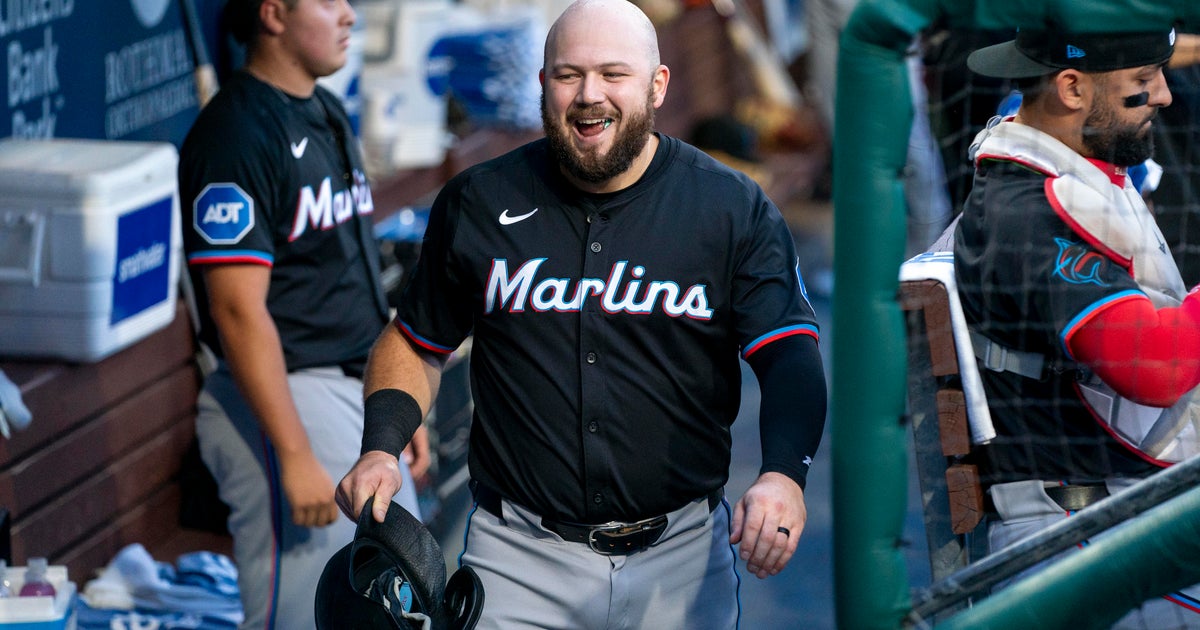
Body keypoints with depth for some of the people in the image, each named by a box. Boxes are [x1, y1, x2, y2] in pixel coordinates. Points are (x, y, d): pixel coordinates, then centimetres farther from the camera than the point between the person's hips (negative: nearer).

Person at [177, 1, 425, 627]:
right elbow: (238, 309, -21)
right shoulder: (235, 135, -16)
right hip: (288, 401, -10)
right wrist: (296, 455, -24)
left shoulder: (327, 115, 14)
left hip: (361, 395, 10)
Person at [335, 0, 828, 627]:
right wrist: (379, 450, -5)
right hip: (519, 556, 0)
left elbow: (791, 356, -9)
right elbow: (415, 343, 14)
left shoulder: (735, 210, -2)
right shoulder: (477, 204, 3)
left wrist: (783, 475, -28)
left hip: (680, 557, 0)